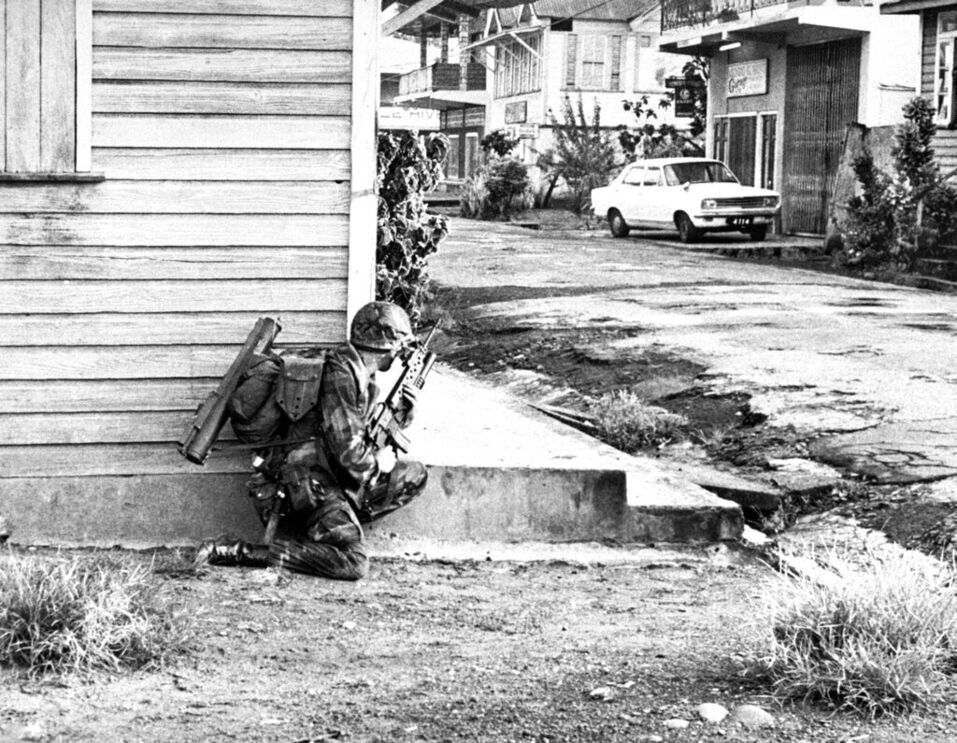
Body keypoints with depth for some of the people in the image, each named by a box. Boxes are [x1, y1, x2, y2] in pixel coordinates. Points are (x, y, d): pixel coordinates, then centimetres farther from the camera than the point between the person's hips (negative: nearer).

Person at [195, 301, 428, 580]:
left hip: (334, 479, 10)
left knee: (414, 474, 8)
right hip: (309, 482, -10)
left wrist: (404, 409, 13)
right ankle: (241, 551, -20)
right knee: (353, 564, -23)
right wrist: (376, 463, -1)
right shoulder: (340, 372, -15)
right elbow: (345, 449, -20)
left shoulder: (362, 377, 16)